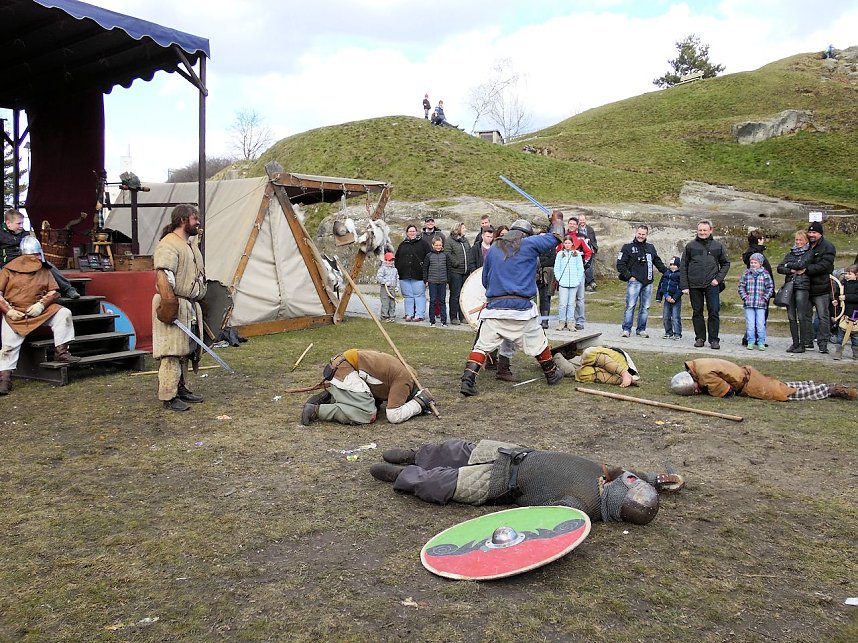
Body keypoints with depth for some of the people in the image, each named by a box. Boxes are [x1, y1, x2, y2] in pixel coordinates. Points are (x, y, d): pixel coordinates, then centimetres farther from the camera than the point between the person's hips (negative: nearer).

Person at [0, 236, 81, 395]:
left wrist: (41, 305, -12)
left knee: (63, 313, -20)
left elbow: (54, 292, 7)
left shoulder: (44, 271, 14)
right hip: (14, 313, -2)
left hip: (39, 310, 2)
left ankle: (61, 351, -19)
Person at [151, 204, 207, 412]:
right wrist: (169, 303, -29)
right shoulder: (168, 245, -13)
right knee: (172, 352, -7)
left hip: (190, 306, 10)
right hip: (174, 306, -10)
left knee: (186, 351, 15)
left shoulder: (192, 243, 18)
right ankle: (168, 397, -3)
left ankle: (181, 389, 26)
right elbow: (163, 276, -23)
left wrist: (197, 300, 24)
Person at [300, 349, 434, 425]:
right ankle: (317, 410, -18)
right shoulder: (404, 381, -9)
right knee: (368, 415, -17)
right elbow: (394, 416, -14)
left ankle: (328, 398, 8)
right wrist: (419, 404, -3)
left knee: (373, 404, 13)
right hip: (345, 370, -10)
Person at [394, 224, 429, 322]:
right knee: (408, 295, 7)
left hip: (418, 275, -4)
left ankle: (419, 315, 2)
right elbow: (396, 259, 19)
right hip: (404, 275, 4)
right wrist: (397, 270, 8)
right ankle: (409, 314, 13)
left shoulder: (423, 243, 4)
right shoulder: (403, 245, 16)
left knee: (419, 295, -2)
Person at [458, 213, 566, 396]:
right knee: (539, 344, 17)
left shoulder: (493, 249, 13)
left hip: (494, 308, 2)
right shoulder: (529, 244, 2)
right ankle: (552, 375, 33)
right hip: (521, 309, -2)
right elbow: (556, 237, 15)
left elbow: (485, 281, 19)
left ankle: (467, 380, -10)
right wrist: (557, 219, 35)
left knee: (481, 346, 3)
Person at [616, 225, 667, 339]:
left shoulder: (650, 247, 18)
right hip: (634, 281, -5)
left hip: (648, 282, 5)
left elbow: (658, 262, 27)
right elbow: (620, 264, -1)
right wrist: (629, 276, -8)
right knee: (630, 306, -9)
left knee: (645, 307, 5)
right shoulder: (628, 247, 4)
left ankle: (641, 329, 13)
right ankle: (626, 329, -4)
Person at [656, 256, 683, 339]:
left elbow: (681, 288, -11)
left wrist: (674, 298, -16)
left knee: (675, 318, -6)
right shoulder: (666, 274, 12)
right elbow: (661, 285, 15)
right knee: (665, 317, 8)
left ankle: (677, 334, 0)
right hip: (667, 298, 6)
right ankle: (668, 333, 19)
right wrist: (658, 297, 9)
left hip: (676, 299, -6)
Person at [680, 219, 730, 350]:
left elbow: (725, 264, 12)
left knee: (714, 312, -3)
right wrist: (684, 285, -3)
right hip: (694, 285, 1)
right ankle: (700, 338, 15)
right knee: (697, 313, 6)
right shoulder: (690, 246, 4)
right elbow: (683, 267, 4)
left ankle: (714, 339, 3)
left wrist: (718, 278, -2)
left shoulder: (718, 246, 6)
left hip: (712, 285, 0)